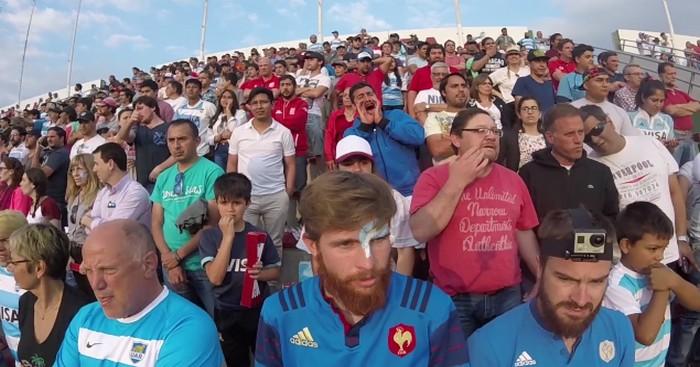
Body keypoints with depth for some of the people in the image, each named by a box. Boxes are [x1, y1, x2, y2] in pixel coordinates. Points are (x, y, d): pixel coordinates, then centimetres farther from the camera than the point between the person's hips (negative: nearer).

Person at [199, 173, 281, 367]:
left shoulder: (259, 235, -8)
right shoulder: (209, 236, -10)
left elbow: (275, 271, 1)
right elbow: (215, 277, -22)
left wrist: (260, 274, -21)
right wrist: (228, 236, -24)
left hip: (258, 310, 0)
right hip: (227, 314, 0)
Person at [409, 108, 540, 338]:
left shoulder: (513, 180, 5)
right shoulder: (434, 177, -7)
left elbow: (524, 233, 13)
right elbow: (420, 232, -19)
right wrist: (458, 181, -18)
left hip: (508, 296, 4)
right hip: (454, 300, -3)